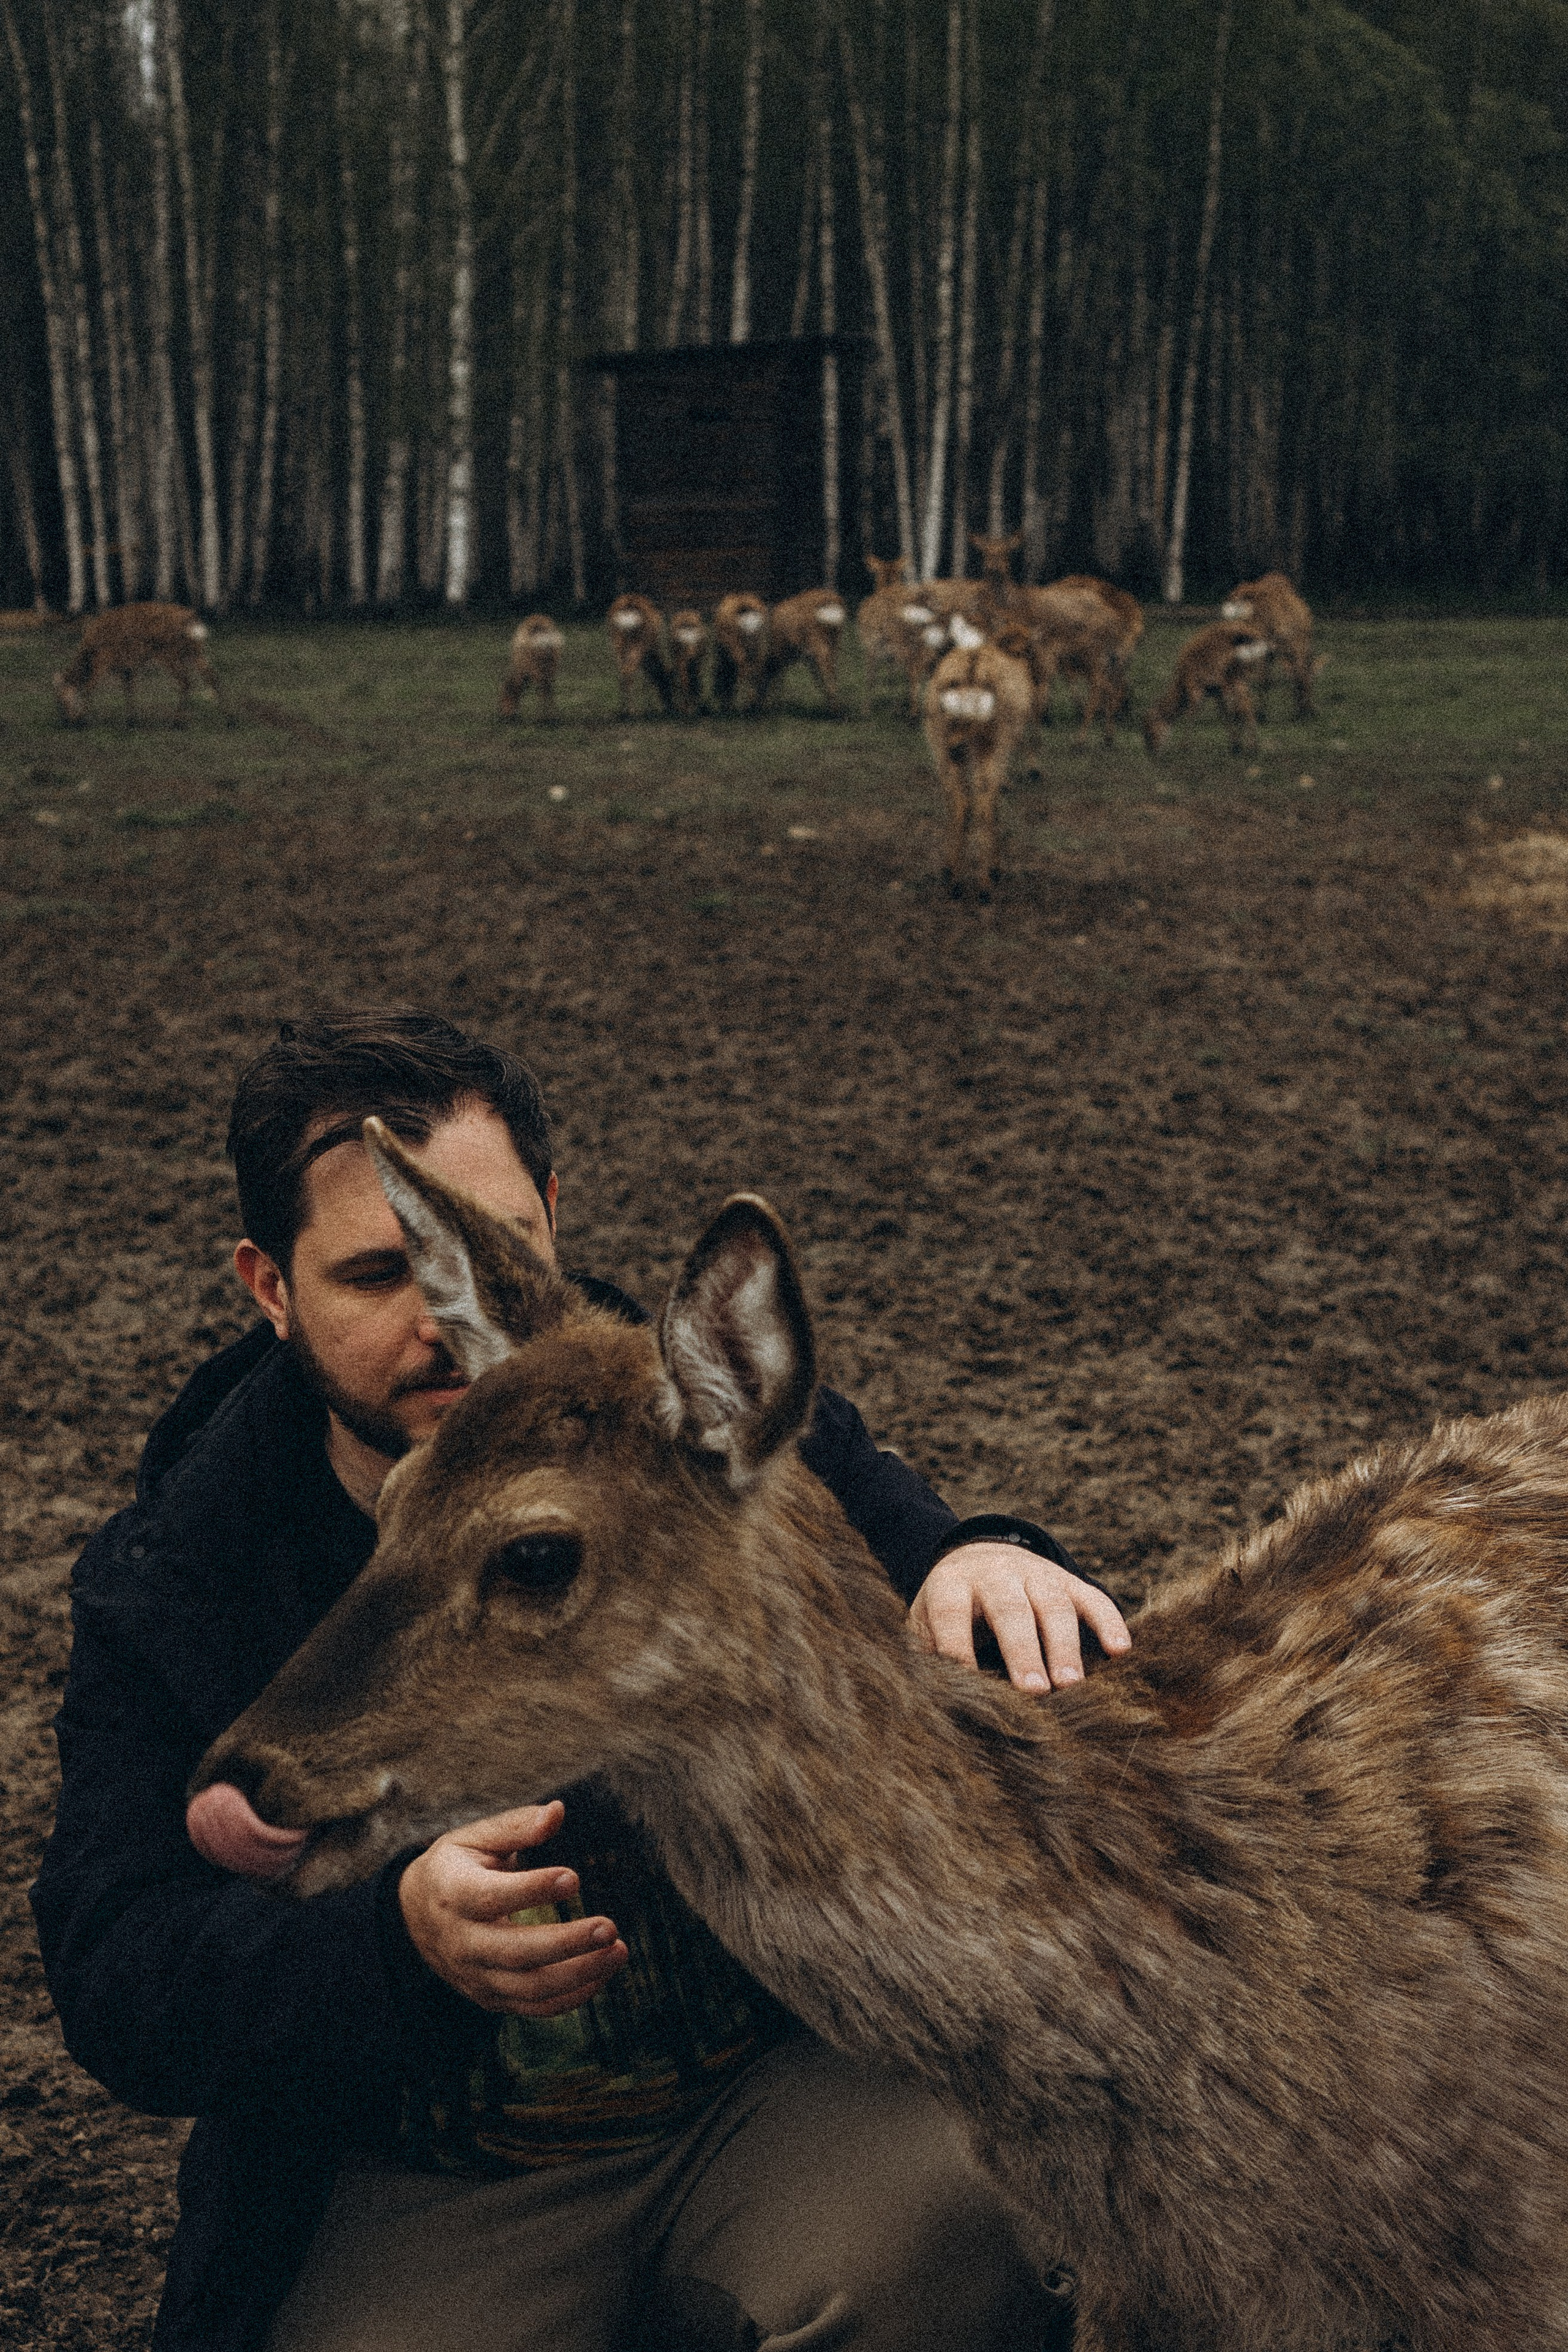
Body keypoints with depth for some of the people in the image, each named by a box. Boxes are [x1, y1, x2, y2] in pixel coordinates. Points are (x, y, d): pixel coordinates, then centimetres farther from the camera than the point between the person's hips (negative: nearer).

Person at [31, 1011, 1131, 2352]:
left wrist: (996, 1575, -26)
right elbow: (113, 1980, -9)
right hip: (424, 2186, 1)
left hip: (793, 2077, 0)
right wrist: (401, 1940, -30)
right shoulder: (164, 1587, -4)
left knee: (944, 2243, -29)